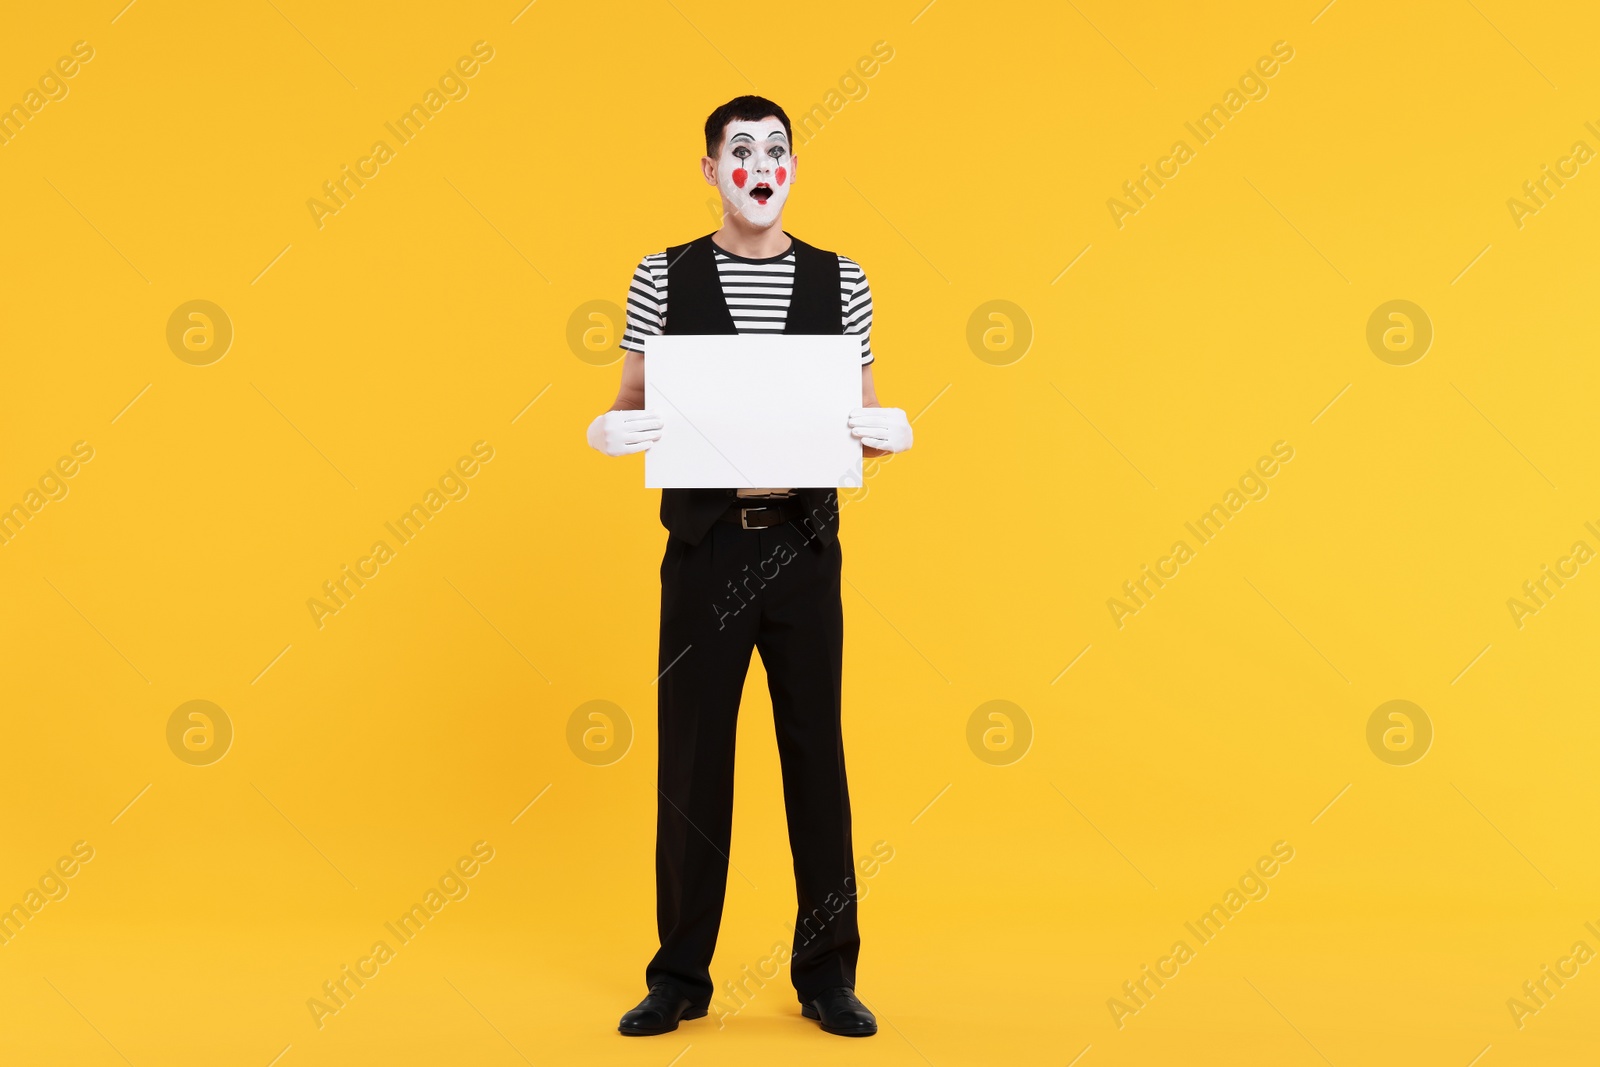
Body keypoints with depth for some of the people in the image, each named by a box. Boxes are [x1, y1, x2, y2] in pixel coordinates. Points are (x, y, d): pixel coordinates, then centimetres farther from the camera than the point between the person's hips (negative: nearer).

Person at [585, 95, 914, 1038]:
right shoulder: (665, 276, 4)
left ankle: (828, 975, 21)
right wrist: (617, 431, -16)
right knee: (692, 756, 5)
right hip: (706, 544, -1)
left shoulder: (841, 280, 7)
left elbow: (863, 419, 9)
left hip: (804, 543, 1)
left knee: (816, 754, 7)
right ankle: (681, 977, 21)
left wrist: (886, 430, -12)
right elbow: (632, 406, 6)